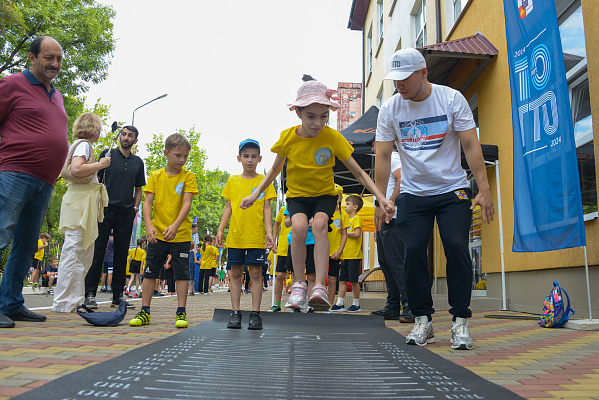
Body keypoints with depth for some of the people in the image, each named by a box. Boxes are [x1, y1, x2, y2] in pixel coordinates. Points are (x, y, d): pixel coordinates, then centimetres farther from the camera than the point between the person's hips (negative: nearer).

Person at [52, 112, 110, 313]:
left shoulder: (82, 145, 23)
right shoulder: (83, 144, -5)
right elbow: (76, 169, -21)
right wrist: (100, 164, -11)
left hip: (85, 205, 10)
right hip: (80, 202, -10)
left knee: (85, 253, 11)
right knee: (74, 253, -9)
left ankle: (74, 300, 15)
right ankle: (63, 303, -5)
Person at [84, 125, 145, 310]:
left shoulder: (138, 162, 15)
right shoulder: (108, 154, 6)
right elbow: (96, 180, 6)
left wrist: (136, 207, 8)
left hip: (126, 213, 3)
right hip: (106, 209, -3)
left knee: (122, 254, 5)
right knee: (98, 251, -4)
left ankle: (118, 296, 11)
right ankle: (90, 294, 2)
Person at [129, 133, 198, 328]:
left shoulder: (188, 176, -3)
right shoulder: (155, 176, 3)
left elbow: (187, 204, -12)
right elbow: (147, 202, -3)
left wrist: (175, 226, -27)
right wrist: (149, 225, -20)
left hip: (181, 234, -2)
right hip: (157, 234, 2)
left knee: (182, 273, 2)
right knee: (150, 272, 6)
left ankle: (181, 312, 11)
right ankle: (144, 312, 16)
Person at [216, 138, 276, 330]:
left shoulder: (264, 181, 5)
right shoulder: (232, 181, 11)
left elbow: (267, 209, 3)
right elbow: (228, 208, 12)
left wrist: (269, 232, -6)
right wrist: (220, 230, 4)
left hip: (256, 237, -2)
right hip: (235, 236, 2)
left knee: (256, 273, 1)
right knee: (236, 273, 5)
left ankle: (255, 314, 7)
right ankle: (235, 313, 12)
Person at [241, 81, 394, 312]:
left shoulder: (333, 138, -16)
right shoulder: (287, 138, -11)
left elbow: (358, 173, -12)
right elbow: (275, 170, 7)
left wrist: (381, 198, -22)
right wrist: (255, 194, 2)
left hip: (325, 195, 0)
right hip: (297, 195, 1)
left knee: (320, 224, -32)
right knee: (299, 226, -30)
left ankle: (320, 287, -30)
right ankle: (299, 283, -12)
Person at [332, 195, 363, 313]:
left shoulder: (357, 218, -5)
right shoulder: (347, 219, 20)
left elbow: (357, 234, -18)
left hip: (354, 255, -8)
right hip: (345, 255, 8)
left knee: (353, 280, -2)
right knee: (342, 280, 6)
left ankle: (356, 304, 8)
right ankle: (339, 304, 9)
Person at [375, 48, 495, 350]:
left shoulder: (451, 99, -5)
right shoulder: (389, 109, 0)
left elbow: (471, 146, -5)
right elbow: (382, 156, 2)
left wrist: (484, 190, -11)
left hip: (453, 191, -1)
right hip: (412, 193, 2)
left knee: (456, 247, -13)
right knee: (413, 250, -8)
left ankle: (460, 321, 0)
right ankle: (422, 320, 6)